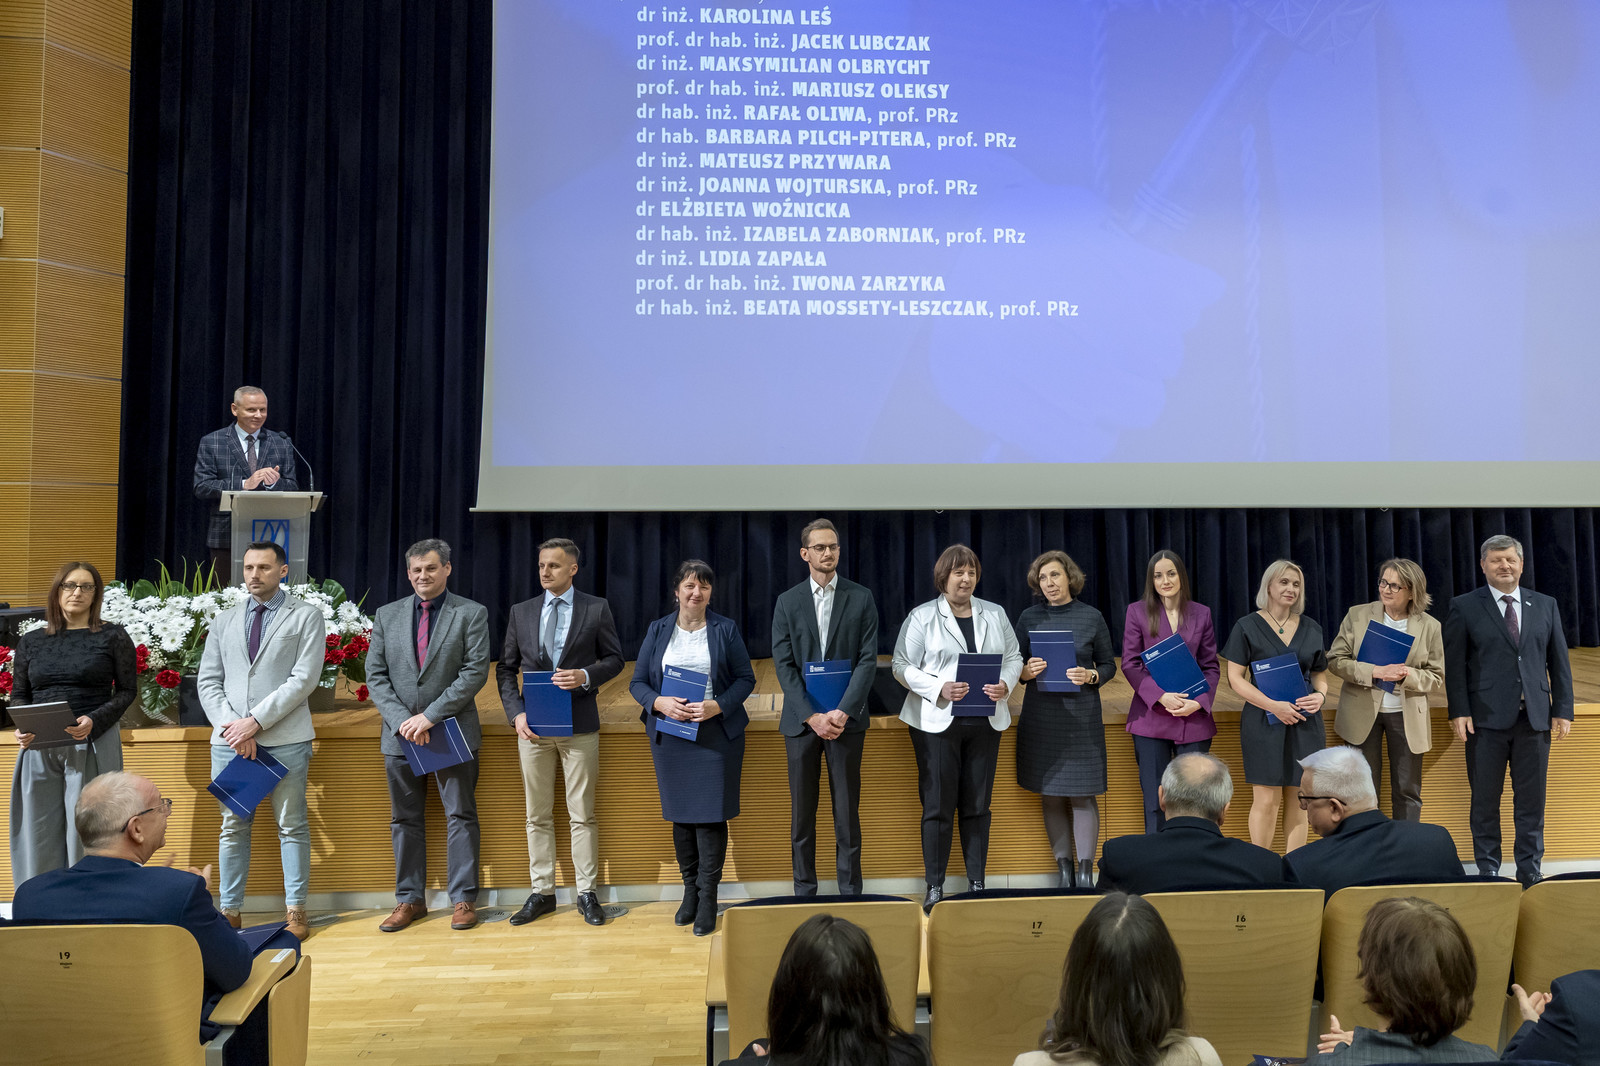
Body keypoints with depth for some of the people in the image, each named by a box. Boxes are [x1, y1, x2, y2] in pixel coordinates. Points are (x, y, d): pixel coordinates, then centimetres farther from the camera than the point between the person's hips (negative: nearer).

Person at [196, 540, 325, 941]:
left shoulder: (306, 617, 3)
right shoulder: (224, 621, 15)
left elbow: (305, 678, -7)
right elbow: (208, 682, 10)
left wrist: (256, 721, -13)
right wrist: (232, 727, -6)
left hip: (285, 739, -3)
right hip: (230, 739, 4)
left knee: (292, 826, 2)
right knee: (233, 827, 9)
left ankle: (295, 911, 10)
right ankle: (230, 911, 18)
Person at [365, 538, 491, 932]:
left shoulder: (471, 614, -2)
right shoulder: (387, 615, 8)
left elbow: (475, 672, -10)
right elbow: (376, 675, 4)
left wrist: (430, 715, -15)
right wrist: (402, 720, -10)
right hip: (400, 734, 3)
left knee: (461, 816, 2)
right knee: (405, 820, 10)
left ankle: (463, 899, 11)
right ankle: (410, 899, 21)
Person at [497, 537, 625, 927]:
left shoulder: (596, 609, 1)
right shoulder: (521, 612, 8)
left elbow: (614, 659, 4)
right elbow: (506, 669, 10)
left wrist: (585, 675, -16)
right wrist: (516, 713, -3)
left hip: (579, 724, -3)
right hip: (533, 725, 3)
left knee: (582, 814, 3)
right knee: (537, 815, 10)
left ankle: (587, 893, 13)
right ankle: (541, 892, 21)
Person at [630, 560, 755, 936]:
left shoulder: (726, 630, 2)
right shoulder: (658, 631, 7)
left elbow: (745, 678, 1)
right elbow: (638, 682, 5)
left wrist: (718, 706, -15)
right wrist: (660, 703, -15)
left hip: (716, 733, -2)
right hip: (670, 735, 2)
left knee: (710, 814, -3)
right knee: (680, 814, 10)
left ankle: (707, 898, 8)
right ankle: (690, 890, 25)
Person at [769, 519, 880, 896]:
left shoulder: (861, 598, 3)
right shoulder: (788, 602, 5)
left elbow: (868, 660, -3)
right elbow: (784, 665, 0)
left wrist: (842, 711, -13)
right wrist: (812, 716, -11)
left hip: (845, 719, -1)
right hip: (801, 719, 1)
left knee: (847, 809, 4)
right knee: (802, 811, 7)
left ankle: (850, 891, 15)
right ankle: (804, 890, 19)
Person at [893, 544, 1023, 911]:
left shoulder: (995, 614, 13)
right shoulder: (921, 617, 1)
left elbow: (1014, 657, 15)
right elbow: (903, 666, -2)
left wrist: (1005, 684, -6)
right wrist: (940, 688, -16)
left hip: (985, 722, 3)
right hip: (936, 721, -3)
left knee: (978, 804, 8)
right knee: (938, 805, -1)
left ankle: (977, 884, 19)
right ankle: (935, 887, 10)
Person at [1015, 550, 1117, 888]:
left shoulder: (1092, 617, 1)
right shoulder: (1029, 617, 5)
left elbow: (1109, 664, 7)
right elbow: (1015, 666, 10)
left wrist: (1090, 676, -13)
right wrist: (1027, 672, -12)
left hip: (1081, 715, -2)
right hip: (1041, 716, 2)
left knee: (1082, 795, -2)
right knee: (1050, 795, 7)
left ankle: (1086, 872, 8)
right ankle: (1064, 869, 18)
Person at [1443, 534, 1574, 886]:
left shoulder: (1546, 605, 12)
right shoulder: (1464, 607, 2)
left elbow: (1559, 662, 11)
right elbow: (1454, 664, -1)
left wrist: (1563, 709, 4)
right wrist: (1459, 712, -8)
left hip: (1535, 718, 3)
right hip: (1486, 719, -2)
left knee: (1531, 800, 7)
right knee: (1485, 800, 4)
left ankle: (1529, 870, 19)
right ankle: (1488, 870, 14)